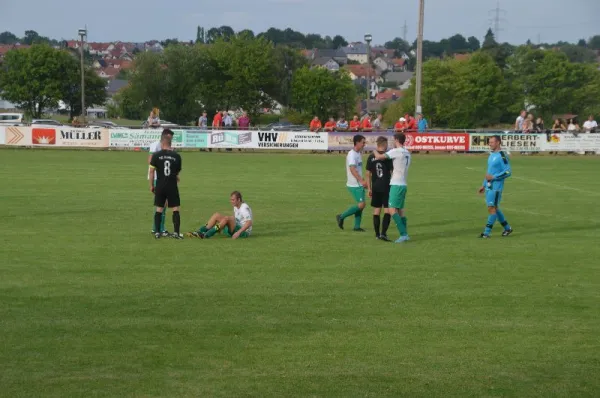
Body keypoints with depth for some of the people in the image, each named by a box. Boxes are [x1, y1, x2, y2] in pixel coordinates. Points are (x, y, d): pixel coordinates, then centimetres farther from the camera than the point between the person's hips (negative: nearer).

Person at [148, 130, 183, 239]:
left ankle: (157, 232, 8)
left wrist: (151, 185, 7)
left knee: (159, 209, 9)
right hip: (172, 186, 0)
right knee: (175, 209, 4)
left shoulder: (156, 155, -5)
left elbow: (151, 171, -2)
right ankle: (176, 232, 0)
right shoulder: (176, 156, -1)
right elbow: (177, 173, 8)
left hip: (160, 186, 0)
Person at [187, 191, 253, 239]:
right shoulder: (236, 207, 10)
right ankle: (199, 232, -14)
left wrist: (238, 232, -34)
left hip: (244, 232, -9)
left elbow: (249, 222, -28)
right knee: (217, 215, -4)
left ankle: (206, 235, -37)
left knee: (227, 218, -34)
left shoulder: (244, 208, -17)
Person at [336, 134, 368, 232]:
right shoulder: (352, 154, -16)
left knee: (360, 205, 9)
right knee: (361, 204, -12)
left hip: (359, 184, 10)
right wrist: (362, 181, -32)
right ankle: (341, 217, -1)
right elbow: (352, 169, -26)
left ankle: (357, 226, 13)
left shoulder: (358, 154, 14)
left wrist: (362, 182, 24)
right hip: (354, 185, -10)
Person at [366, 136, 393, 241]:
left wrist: (369, 188, 13)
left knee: (376, 210, 11)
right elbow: (393, 172, -6)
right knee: (387, 211, -2)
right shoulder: (388, 157, -8)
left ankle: (377, 234, 15)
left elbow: (368, 174, 6)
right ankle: (383, 233, -14)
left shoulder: (371, 157, 4)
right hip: (386, 187, -4)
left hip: (375, 188, 4)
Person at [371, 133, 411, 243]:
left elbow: (379, 157, -15)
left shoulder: (396, 151, -13)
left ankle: (403, 234, -17)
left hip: (396, 185, -9)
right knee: (401, 210, 14)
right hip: (403, 184, 9)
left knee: (392, 209, -10)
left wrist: (374, 151, 6)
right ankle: (405, 235, 14)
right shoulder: (407, 153, 12)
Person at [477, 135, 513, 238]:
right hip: (489, 186, 9)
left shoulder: (502, 156, -13)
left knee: (492, 208, -9)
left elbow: (508, 172, -18)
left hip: (496, 186, -9)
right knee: (494, 208, 13)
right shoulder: (492, 155, 16)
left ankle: (487, 232, -9)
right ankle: (507, 228, 25)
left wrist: (493, 177, -20)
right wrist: (484, 185, 22)